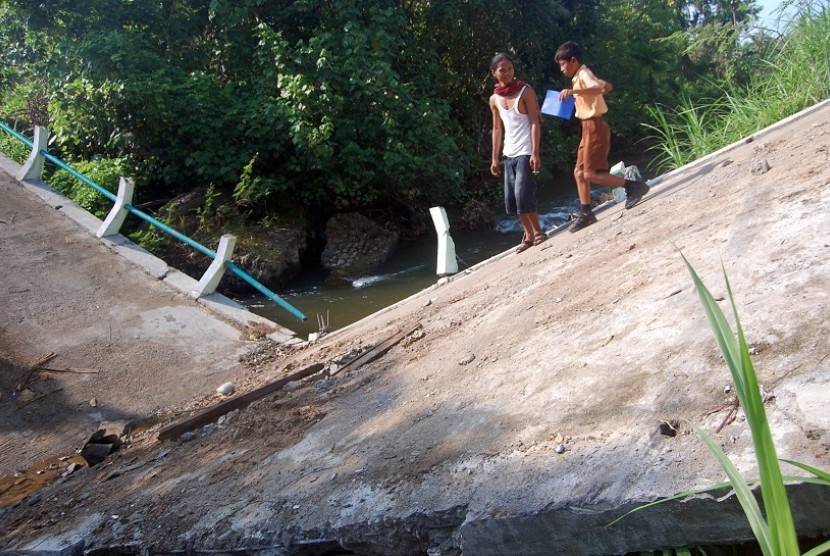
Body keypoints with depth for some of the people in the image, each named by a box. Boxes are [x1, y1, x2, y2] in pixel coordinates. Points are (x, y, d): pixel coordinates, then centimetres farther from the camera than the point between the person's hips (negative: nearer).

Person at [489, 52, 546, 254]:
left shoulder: (525, 91, -4)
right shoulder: (494, 99, 10)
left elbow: (535, 123, -8)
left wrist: (535, 153, -17)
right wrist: (495, 158, 12)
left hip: (525, 152, -6)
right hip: (509, 154, 6)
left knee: (523, 194, -14)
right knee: (511, 199, 5)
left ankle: (537, 232, 3)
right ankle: (529, 235, 17)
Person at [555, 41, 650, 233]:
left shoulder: (584, 75, -13)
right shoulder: (581, 76, 16)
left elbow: (603, 87, -33)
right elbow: (605, 86, 27)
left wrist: (573, 91, -42)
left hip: (594, 127, -10)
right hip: (589, 128, 10)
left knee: (590, 174, -12)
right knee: (579, 172, 11)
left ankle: (634, 186, -7)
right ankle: (585, 213, 16)